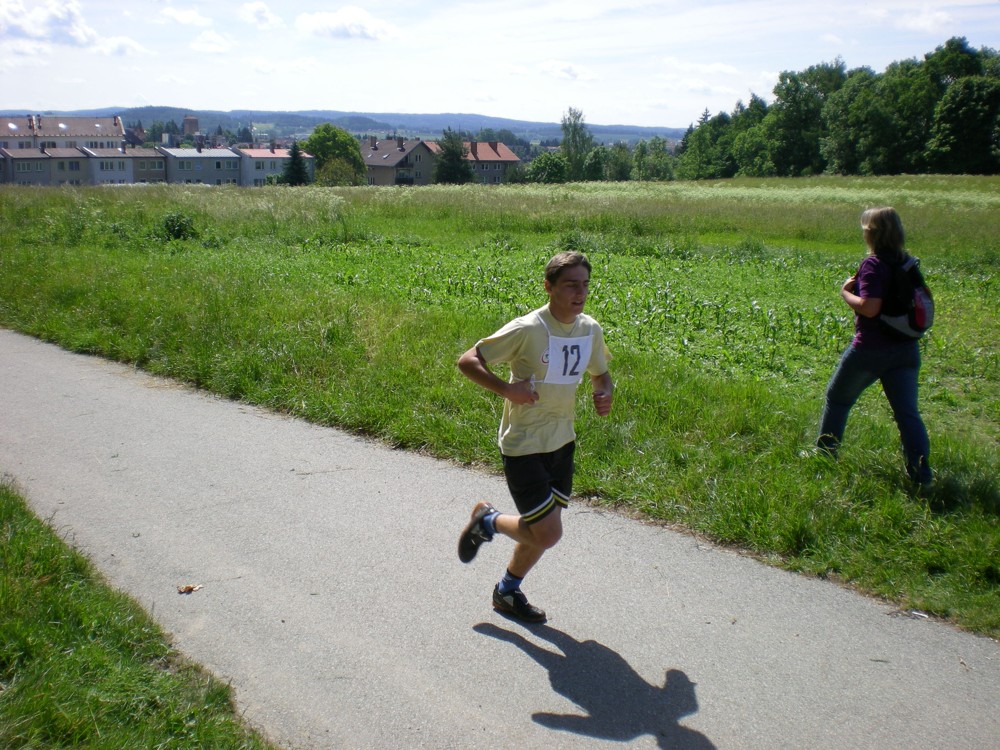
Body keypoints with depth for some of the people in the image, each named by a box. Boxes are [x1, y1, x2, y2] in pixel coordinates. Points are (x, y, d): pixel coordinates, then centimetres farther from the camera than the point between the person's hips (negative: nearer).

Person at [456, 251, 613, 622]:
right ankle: (488, 520, 21)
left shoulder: (591, 330, -1)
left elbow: (600, 373, 17)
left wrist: (605, 392, -6)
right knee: (547, 534, -8)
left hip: (562, 442, 7)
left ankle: (507, 592, 39)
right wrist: (505, 388, -29)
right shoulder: (527, 330, -21)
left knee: (542, 531, 16)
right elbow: (467, 361, -17)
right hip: (523, 445, -7)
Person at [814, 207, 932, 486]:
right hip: (906, 349, 6)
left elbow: (870, 307, -26)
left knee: (837, 399, 15)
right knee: (908, 412, 3)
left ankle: (824, 454, 26)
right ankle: (922, 474, -3)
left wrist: (846, 292, -9)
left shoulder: (873, 264, -16)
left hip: (870, 350, -6)